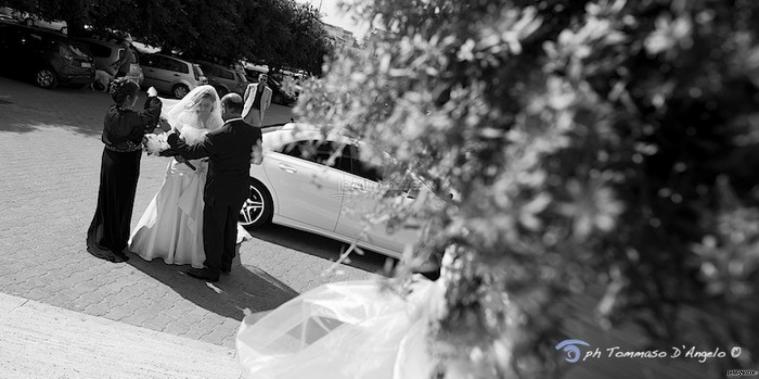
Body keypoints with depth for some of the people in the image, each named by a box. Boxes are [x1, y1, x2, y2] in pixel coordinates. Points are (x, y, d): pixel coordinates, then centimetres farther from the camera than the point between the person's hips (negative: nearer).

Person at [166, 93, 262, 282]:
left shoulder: (218, 136, -25)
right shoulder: (254, 132, -9)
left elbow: (191, 152, -18)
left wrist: (173, 136, -2)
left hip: (219, 192, -6)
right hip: (240, 190, 6)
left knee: (213, 229, 10)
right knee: (230, 226, 22)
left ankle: (212, 269, 23)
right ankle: (226, 262, 39)